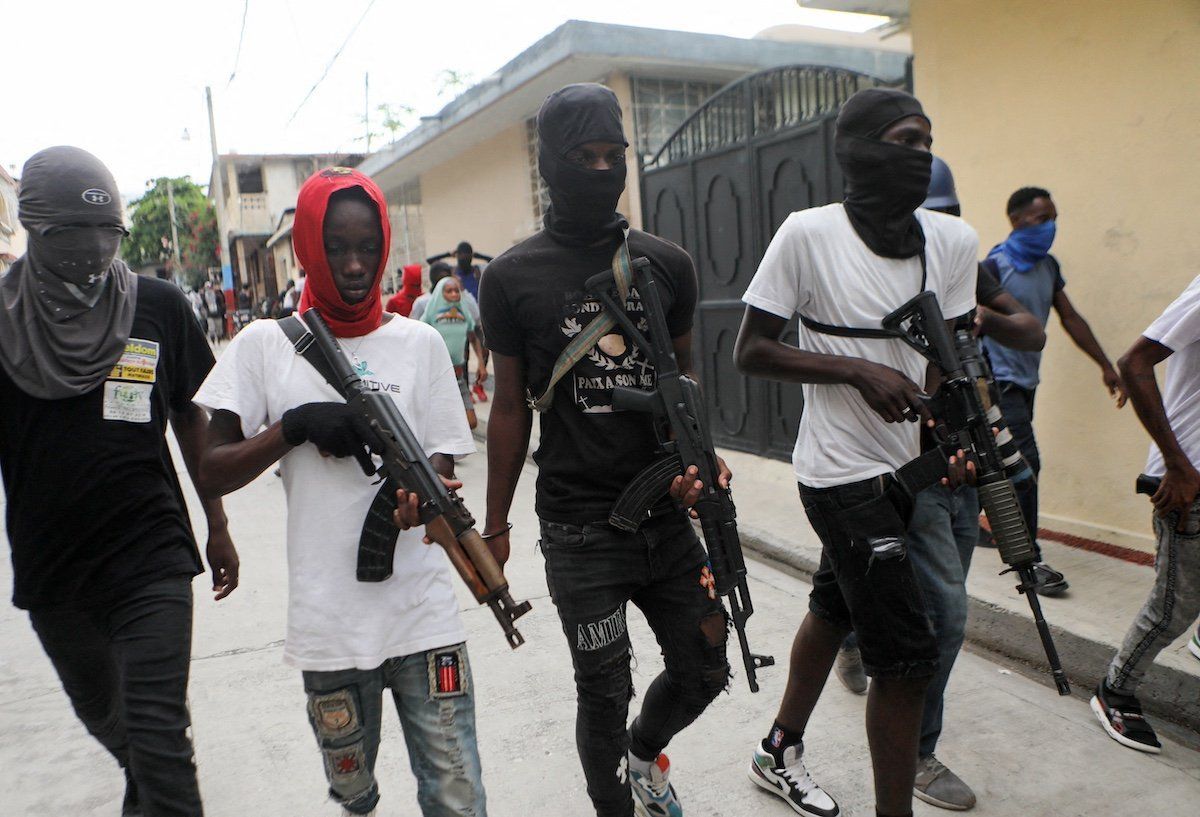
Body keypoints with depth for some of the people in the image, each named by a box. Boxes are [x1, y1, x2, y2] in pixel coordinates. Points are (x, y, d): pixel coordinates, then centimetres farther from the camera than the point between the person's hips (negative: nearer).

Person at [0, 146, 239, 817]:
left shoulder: (159, 307, -3)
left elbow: (190, 418, 6)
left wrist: (217, 527, 8)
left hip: (152, 562, -2)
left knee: (159, 738, -8)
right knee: (102, 715, 24)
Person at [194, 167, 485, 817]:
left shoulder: (419, 343, 3)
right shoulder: (265, 345, 2)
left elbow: (441, 464, 4)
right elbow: (213, 474, 2)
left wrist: (421, 496, -19)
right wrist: (297, 424, -13)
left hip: (422, 615, 0)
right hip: (326, 622, 1)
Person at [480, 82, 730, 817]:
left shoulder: (667, 264, 3)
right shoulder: (514, 278, -4)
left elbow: (684, 376, 11)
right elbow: (511, 408, 1)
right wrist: (496, 528, 3)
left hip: (666, 514, 4)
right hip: (579, 528, -3)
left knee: (704, 670, 15)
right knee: (604, 692, 7)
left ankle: (643, 750, 47)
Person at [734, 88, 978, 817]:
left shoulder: (954, 240, 1)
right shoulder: (808, 234, -14)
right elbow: (750, 352, -11)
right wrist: (859, 370, -21)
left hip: (909, 465, 7)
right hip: (843, 474, -7)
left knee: (836, 609, 22)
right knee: (910, 654, -5)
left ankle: (780, 752, 45)